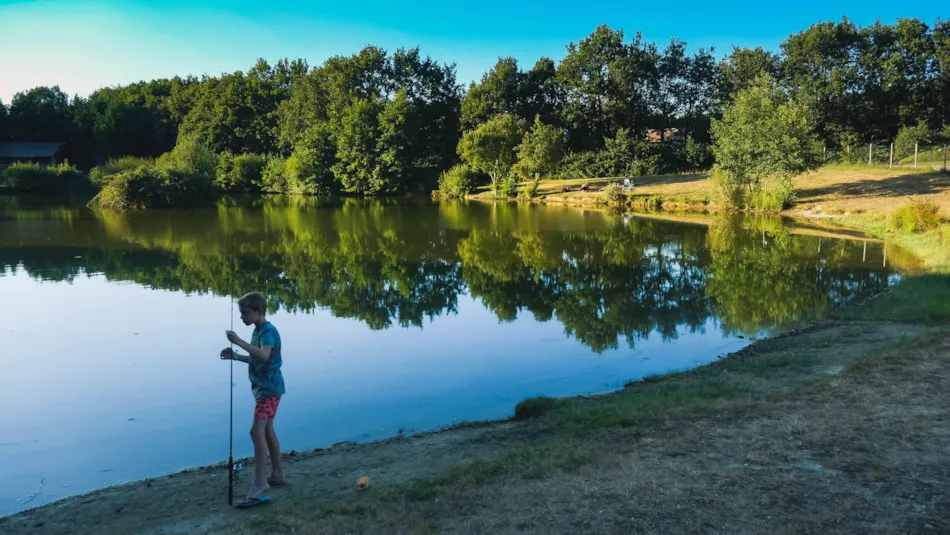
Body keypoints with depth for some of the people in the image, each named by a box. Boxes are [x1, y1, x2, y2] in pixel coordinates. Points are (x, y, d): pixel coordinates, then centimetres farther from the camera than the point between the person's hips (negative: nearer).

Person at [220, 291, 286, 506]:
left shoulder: (268, 331, -18)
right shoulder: (259, 331, 13)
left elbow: (264, 356, -37)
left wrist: (239, 341, -36)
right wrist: (235, 356, 8)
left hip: (269, 388, -10)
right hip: (264, 387, 10)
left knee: (257, 431, -15)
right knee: (267, 430, 15)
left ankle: (259, 482, -13)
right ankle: (276, 474, 25)